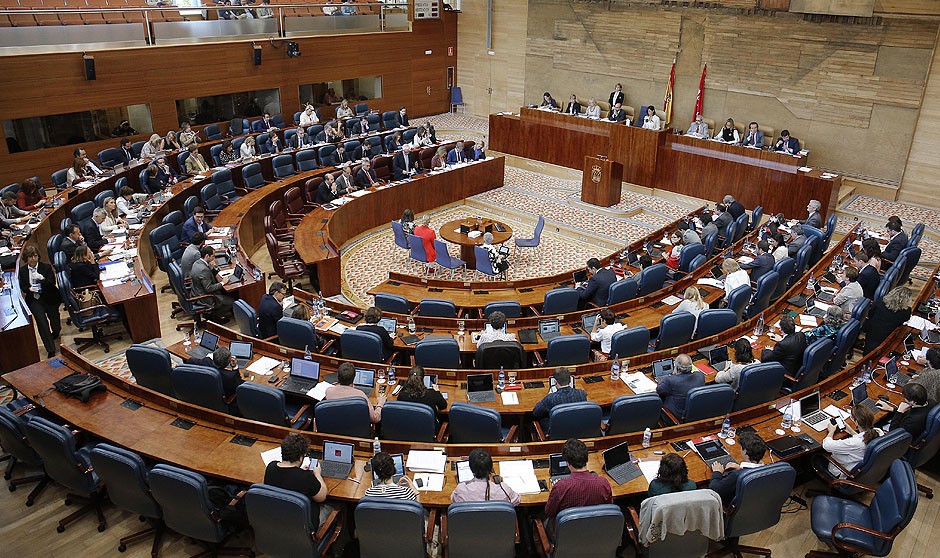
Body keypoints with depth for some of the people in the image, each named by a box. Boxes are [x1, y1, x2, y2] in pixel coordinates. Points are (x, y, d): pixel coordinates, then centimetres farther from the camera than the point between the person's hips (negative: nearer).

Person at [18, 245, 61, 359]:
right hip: (33, 299, 0)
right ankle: (50, 350, -16)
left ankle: (55, 332, 46)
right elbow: (22, 287, 10)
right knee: (41, 319, -20)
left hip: (49, 298, 0)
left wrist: (42, 278, -28)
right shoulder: (22, 270, 4)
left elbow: (52, 283, -10)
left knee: (55, 325, 4)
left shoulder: (46, 267, -3)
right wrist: (29, 289, -12)